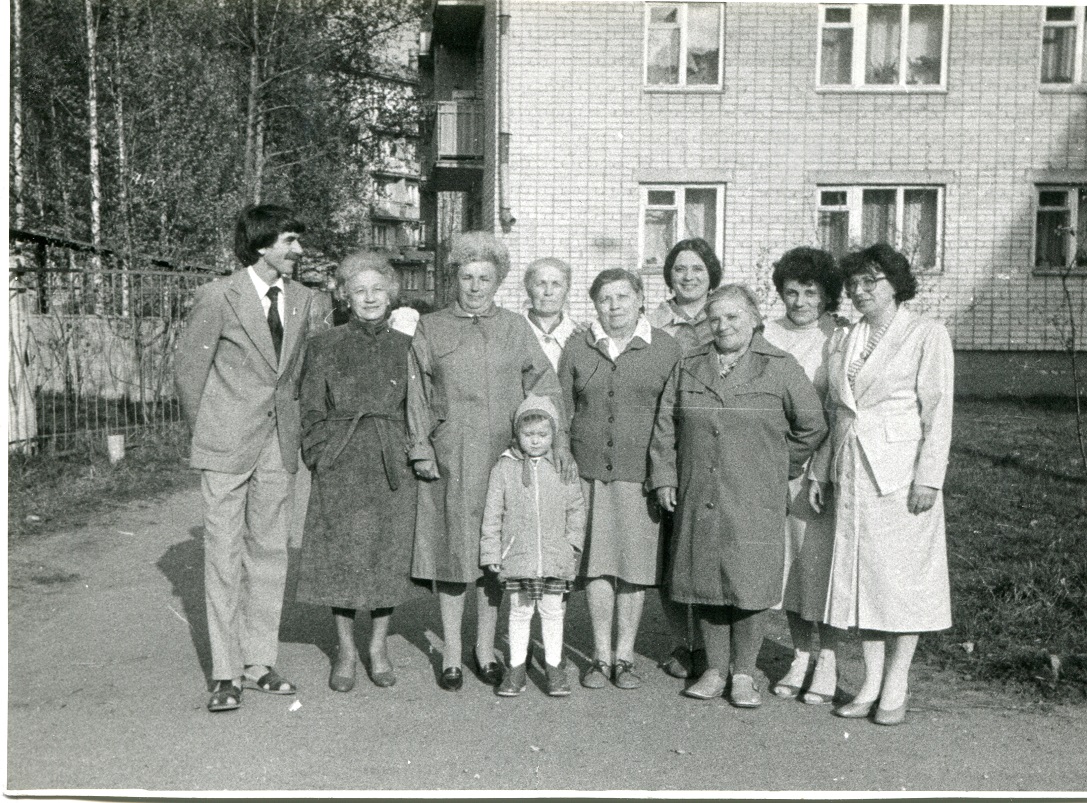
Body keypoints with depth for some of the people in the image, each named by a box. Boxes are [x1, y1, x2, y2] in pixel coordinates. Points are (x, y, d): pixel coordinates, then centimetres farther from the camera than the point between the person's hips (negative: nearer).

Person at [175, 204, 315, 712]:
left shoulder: (300, 298, 6)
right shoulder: (219, 297, -9)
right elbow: (189, 366, -1)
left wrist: (288, 428, 14)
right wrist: (205, 432, 5)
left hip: (278, 445, 5)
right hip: (227, 445, -5)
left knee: (270, 550, 9)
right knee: (223, 552, 0)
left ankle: (258, 661, 20)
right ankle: (225, 674, 9)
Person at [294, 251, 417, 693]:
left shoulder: (405, 348, 7)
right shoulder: (323, 347, 5)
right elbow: (312, 413, 6)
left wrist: (413, 455, 2)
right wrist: (320, 459, -2)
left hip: (392, 467, 1)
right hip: (340, 468, -1)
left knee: (389, 556, 5)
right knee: (341, 557, 2)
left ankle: (378, 647, 24)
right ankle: (345, 650, 21)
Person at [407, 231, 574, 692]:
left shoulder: (515, 329, 11)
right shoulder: (431, 329, 8)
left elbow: (543, 385, 6)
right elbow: (417, 394, 6)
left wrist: (558, 442, -4)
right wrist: (420, 448, -3)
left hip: (504, 457, 1)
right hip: (449, 459, -1)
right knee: (451, 551, 2)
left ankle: (486, 649, 21)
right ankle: (451, 654, 16)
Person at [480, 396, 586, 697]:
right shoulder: (504, 468, 0)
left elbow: (576, 506, 10)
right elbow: (493, 513, 2)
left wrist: (574, 540, 0)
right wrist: (492, 552, -1)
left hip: (555, 556, 1)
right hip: (517, 556, -1)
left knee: (552, 610, 9)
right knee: (519, 610, 8)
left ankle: (554, 666, 23)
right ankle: (516, 667, 21)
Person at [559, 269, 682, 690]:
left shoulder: (665, 347, 4)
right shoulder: (577, 347, 9)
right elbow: (563, 412, 11)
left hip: (641, 474, -1)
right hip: (589, 472, 2)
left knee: (635, 564, 3)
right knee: (596, 564, 5)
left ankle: (625, 655, 18)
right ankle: (601, 656, 18)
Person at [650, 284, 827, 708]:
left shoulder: (780, 368, 0)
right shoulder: (688, 368, 10)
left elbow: (812, 426, 4)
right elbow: (665, 426, 12)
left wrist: (778, 468, 7)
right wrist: (664, 476, 5)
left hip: (754, 501, -3)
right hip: (698, 500, 3)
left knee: (749, 584, 0)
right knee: (705, 580, 7)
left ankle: (744, 675, 15)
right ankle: (715, 670, 21)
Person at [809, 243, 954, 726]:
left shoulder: (928, 334, -2)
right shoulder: (847, 339, 13)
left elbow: (938, 412, -7)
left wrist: (928, 478, -15)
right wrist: (820, 472, 12)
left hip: (900, 469, -5)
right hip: (851, 472, 5)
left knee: (903, 573, 1)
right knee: (859, 573, 7)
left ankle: (895, 688, 13)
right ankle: (871, 682, 17)